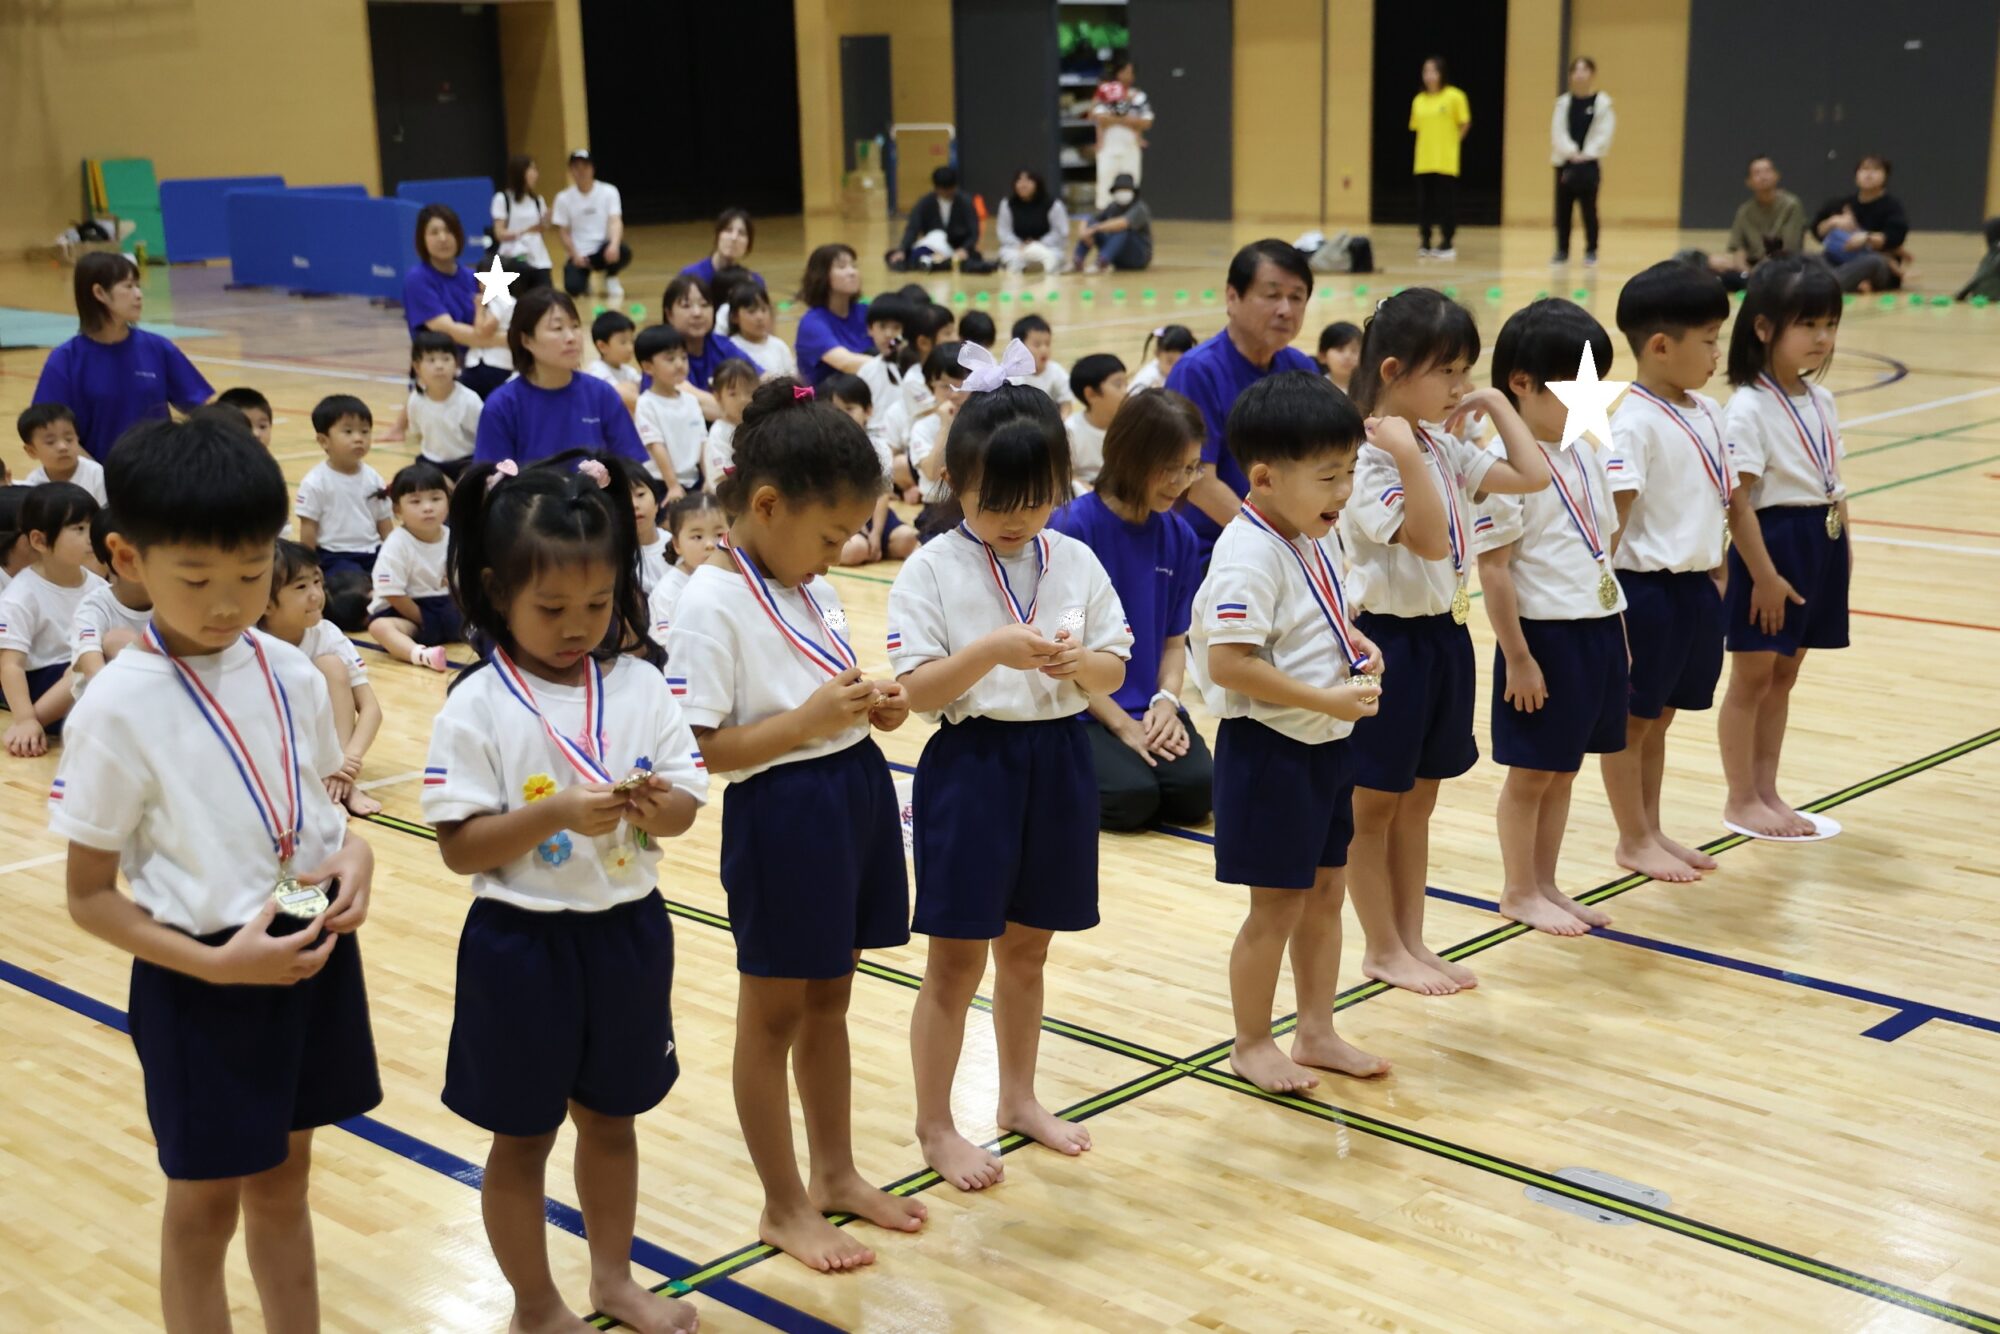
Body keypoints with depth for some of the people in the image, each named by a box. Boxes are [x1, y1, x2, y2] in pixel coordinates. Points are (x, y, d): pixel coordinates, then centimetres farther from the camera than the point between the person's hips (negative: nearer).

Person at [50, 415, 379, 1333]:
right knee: (206, 1205, 11)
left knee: (283, 1181, 20)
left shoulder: (289, 673, -3)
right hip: (202, 981, -5)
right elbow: (89, 896, -12)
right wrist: (217, 963, -23)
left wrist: (353, 851, -11)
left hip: (313, 953, 5)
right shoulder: (120, 707, -18)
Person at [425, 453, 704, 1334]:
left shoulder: (638, 684, -3)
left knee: (611, 1115, 21)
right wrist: (556, 813, -28)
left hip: (629, 930, 4)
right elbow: (459, 847, -15)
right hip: (523, 942, -3)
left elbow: (687, 803, 1)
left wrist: (658, 805, -22)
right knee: (523, 1137, 12)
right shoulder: (477, 707, -14)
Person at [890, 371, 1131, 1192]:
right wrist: (992, 650, -27)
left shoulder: (1075, 562, 2)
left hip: (1057, 761, 4)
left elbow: (1114, 671, 4)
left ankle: (1019, 1099, 35)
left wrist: (1081, 661, -18)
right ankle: (934, 1126, 18)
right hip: (970, 762, -4)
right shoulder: (932, 570, -9)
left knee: (1027, 948, 18)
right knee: (956, 961, 4)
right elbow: (919, 689, -14)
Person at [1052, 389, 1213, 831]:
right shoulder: (1074, 525, -12)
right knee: (1132, 795, -27)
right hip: (1083, 711, -4)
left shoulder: (1179, 535, 4)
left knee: (1196, 790, -21)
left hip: (1149, 708, 4)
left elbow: (1174, 640, 11)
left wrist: (1166, 702, -10)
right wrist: (1121, 724, -15)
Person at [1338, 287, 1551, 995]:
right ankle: (1382, 949, 19)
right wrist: (1405, 451, -33)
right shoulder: (1368, 459, -18)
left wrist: (1496, 402, 7)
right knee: (1374, 804, 8)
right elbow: (1429, 539, -26)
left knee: (1417, 802, 17)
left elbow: (1532, 476, 5)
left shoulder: (1445, 446, 6)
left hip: (1445, 632, 8)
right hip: (1389, 638, -8)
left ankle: (1412, 940, 27)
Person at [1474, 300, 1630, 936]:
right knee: (1530, 774, 7)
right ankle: (1519, 892, 22)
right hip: (1543, 636, -7)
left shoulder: (1586, 454, 7)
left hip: (1598, 629, 7)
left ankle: (1546, 886, 28)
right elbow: (1493, 570, -17)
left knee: (1563, 770, 16)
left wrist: (1617, 631, 15)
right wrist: (1517, 659, -16)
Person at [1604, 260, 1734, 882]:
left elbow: (1720, 501, 15)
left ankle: (1651, 831, 28)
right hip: (1646, 588, -8)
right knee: (1631, 719, 6)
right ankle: (1633, 840, 17)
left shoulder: (1708, 412, 8)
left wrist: (1716, 577, 15)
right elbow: (1613, 514, -19)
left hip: (1696, 585, 8)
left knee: (1660, 715, 17)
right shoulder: (1633, 422, -17)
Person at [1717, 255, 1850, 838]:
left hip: (1820, 545, 7)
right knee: (1752, 677, 4)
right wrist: (1764, 574, -19)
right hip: (1771, 543, -7)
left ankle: (1767, 791, 25)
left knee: (1784, 675, 15)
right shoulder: (1748, 408, -17)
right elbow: (1737, 500, -19)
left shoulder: (1821, 401, 8)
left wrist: (1844, 544, 11)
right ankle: (1741, 800, 15)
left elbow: (1833, 482, 15)